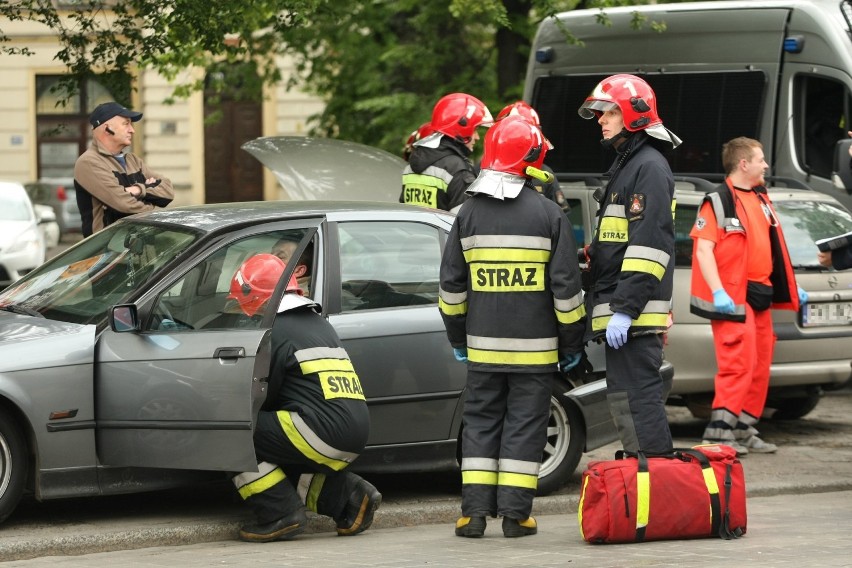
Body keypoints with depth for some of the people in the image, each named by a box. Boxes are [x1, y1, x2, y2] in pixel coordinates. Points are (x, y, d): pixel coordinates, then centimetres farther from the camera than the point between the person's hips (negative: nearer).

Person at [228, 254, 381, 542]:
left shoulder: (277, 331, -5)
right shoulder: (319, 323, 24)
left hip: (322, 432, -9)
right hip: (355, 436, 9)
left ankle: (282, 514, -10)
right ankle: (349, 495, 11)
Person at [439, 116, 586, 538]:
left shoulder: (470, 213, 2)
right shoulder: (548, 214, -6)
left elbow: (451, 284, 7)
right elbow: (566, 285, -5)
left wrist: (457, 338, 17)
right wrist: (572, 343, 4)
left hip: (483, 345, 2)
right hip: (534, 345, -2)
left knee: (480, 423, 10)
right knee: (524, 425, 3)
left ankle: (474, 512, 5)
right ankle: (514, 512, 1)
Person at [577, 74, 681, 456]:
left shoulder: (649, 166, -11)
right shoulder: (625, 164, 22)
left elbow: (648, 245, -20)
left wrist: (625, 309, -24)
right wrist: (603, 307, 24)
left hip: (635, 315, -11)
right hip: (620, 313, 11)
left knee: (636, 398, -14)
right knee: (625, 399, 13)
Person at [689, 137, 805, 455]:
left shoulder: (761, 200, 18)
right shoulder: (718, 201, -8)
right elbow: (703, 249, -15)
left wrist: (791, 288, 25)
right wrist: (717, 292, -24)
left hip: (761, 295, 8)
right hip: (733, 297, -8)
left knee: (760, 366, 10)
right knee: (739, 363, -15)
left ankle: (744, 430, 17)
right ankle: (719, 431, -15)